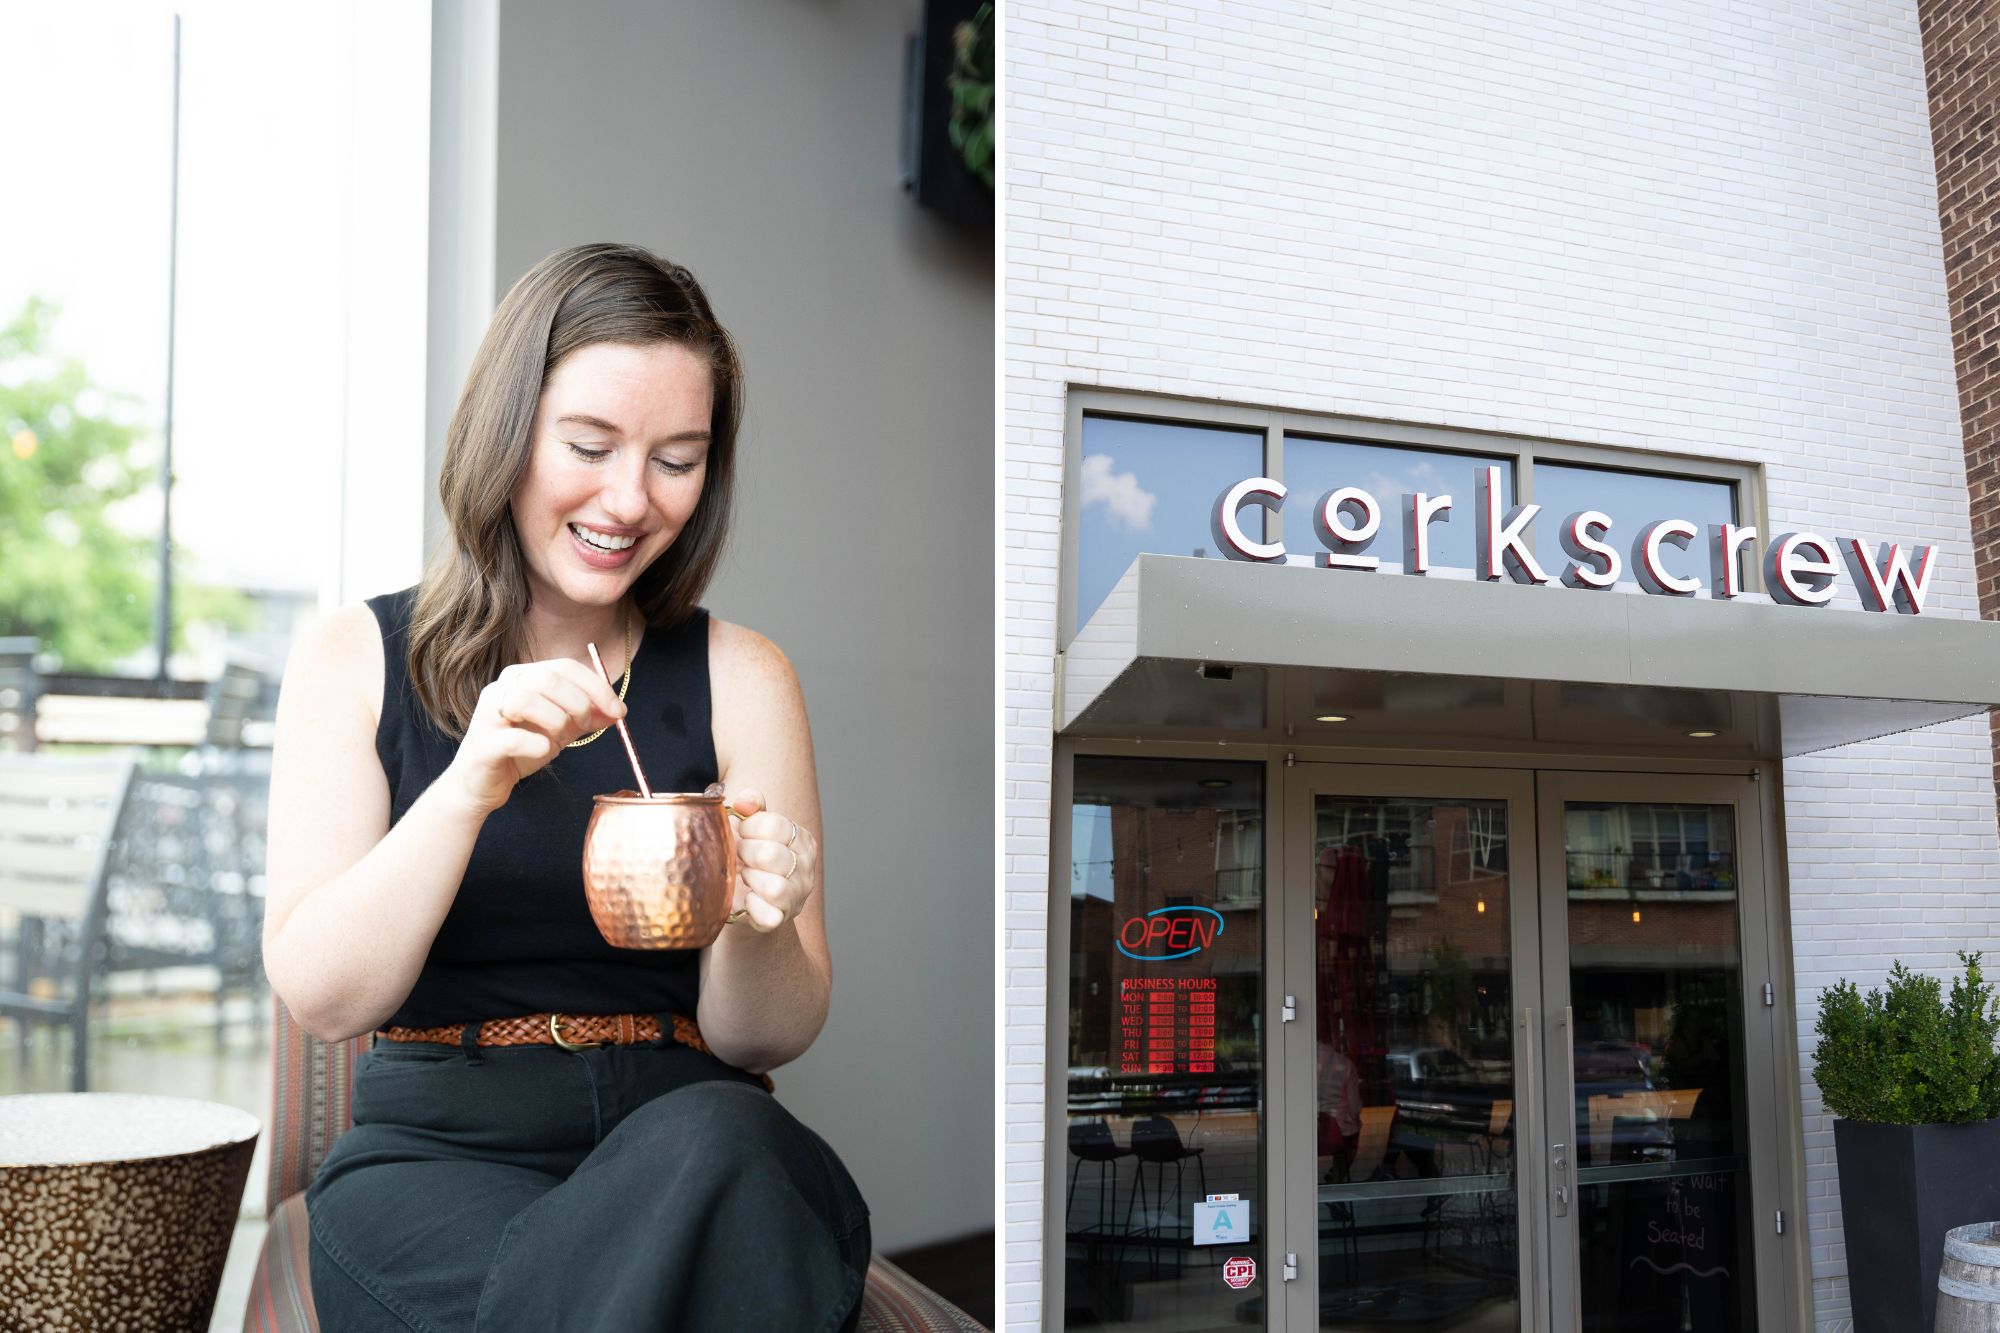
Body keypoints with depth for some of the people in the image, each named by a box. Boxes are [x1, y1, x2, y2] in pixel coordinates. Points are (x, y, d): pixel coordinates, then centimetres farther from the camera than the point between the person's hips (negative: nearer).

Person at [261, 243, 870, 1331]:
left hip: (693, 1154, 3)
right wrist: (467, 789, -21)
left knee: (721, 1143, -33)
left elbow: (763, 1040, 3)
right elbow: (319, 997, -5)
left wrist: (755, 930, -20)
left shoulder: (742, 679, 5)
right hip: (435, 1157, -2)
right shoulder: (355, 660, 5)